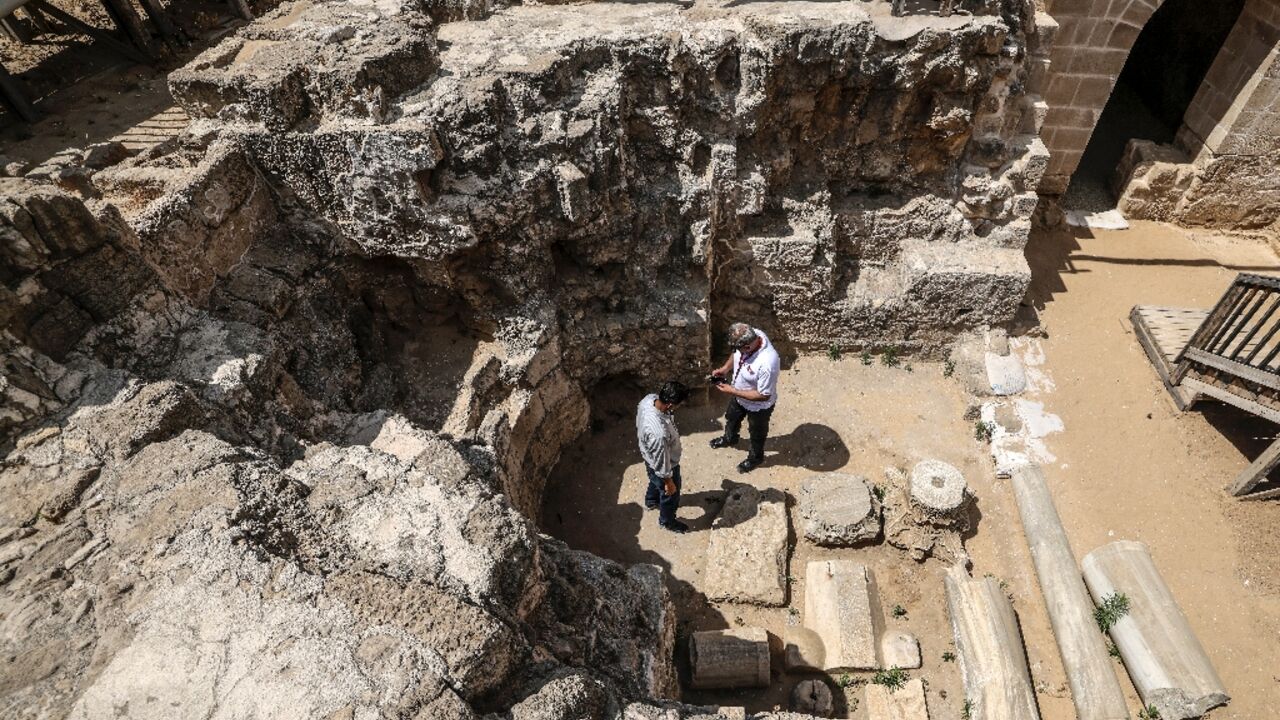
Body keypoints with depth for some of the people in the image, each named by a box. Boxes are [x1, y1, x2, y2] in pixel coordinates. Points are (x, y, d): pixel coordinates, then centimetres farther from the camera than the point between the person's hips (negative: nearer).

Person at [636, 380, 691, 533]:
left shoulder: (650, 398, -25)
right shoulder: (659, 433, -48)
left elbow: (639, 424, -1)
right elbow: (662, 462, -30)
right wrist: (668, 482, -12)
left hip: (649, 455, 7)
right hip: (660, 464, -7)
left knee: (655, 481, 38)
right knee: (671, 494, 24)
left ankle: (651, 501, 68)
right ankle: (666, 521, 53)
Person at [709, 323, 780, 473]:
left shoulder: (767, 364, -46)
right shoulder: (750, 336, -24)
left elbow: (764, 395, -32)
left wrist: (732, 391, -28)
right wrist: (725, 368, -14)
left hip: (758, 405, -7)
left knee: (757, 433, 25)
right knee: (732, 418, 34)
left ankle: (755, 457, 55)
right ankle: (729, 438, 66)